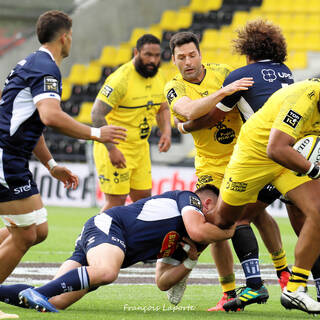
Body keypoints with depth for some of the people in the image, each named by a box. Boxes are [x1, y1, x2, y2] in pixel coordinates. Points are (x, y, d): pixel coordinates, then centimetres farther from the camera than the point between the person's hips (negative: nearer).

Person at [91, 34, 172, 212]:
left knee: (143, 197, 8)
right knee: (116, 201, -11)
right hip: (114, 146, -8)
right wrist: (112, 149, -28)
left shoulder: (158, 76, 3)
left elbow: (162, 108, 19)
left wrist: (166, 131, -1)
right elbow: (97, 115, -24)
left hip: (140, 147, 8)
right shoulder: (121, 79, -22)